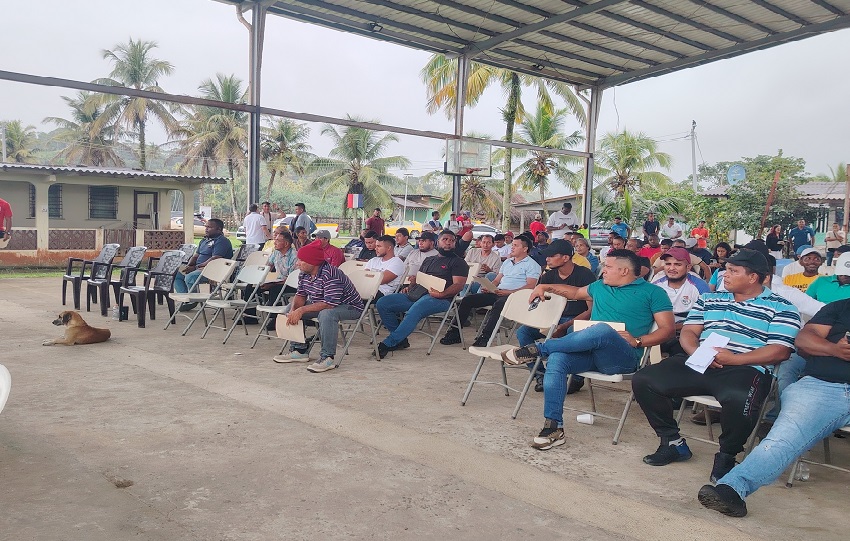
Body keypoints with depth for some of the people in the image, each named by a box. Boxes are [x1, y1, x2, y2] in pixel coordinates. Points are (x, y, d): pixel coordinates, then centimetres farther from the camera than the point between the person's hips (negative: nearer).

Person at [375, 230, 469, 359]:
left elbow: (459, 285, -4)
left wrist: (442, 294, -22)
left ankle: (387, 344, -36)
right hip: (414, 295, 7)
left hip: (438, 299, -7)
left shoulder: (458, 262, 10)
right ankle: (400, 340, -6)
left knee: (414, 311, -38)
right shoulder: (429, 260, 30)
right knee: (382, 303, -9)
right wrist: (410, 286, 5)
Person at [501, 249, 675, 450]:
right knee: (556, 359, -28)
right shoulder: (600, 286, 24)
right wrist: (545, 287, 31)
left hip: (623, 358, -5)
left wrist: (637, 341, -13)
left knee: (602, 330, -39)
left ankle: (537, 349, -27)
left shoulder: (652, 292, 7)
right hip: (590, 351, 5)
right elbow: (575, 292, 41)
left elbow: (668, 329, 0)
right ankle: (553, 428, -25)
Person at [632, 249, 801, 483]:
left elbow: (780, 351, -5)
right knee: (643, 380, -14)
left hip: (744, 369, -4)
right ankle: (673, 442, 5)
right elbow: (688, 332, 14)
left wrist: (735, 359, -16)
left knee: (739, 399, -40)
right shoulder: (709, 299, 23)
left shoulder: (782, 309, 8)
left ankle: (726, 456, -9)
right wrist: (697, 352, -10)